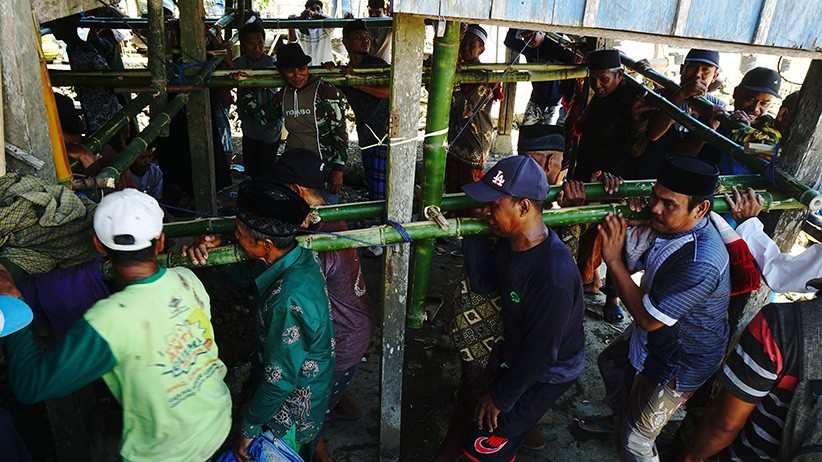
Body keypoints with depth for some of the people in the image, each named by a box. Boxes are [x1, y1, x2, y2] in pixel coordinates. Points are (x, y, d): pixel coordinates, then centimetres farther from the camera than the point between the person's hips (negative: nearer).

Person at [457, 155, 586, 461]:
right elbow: (483, 281, -4)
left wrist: (501, 397, -14)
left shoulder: (553, 278, -39)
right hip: (517, 355, 8)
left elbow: (540, 353, -29)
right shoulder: (511, 242, -14)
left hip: (546, 375, -7)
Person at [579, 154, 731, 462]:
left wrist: (613, 260, -32)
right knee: (610, 362, 32)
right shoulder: (671, 223, -15)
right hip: (655, 338, 9)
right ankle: (619, 418, 60)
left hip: (678, 364, -9)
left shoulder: (700, 263, -40)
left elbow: (647, 318, -31)